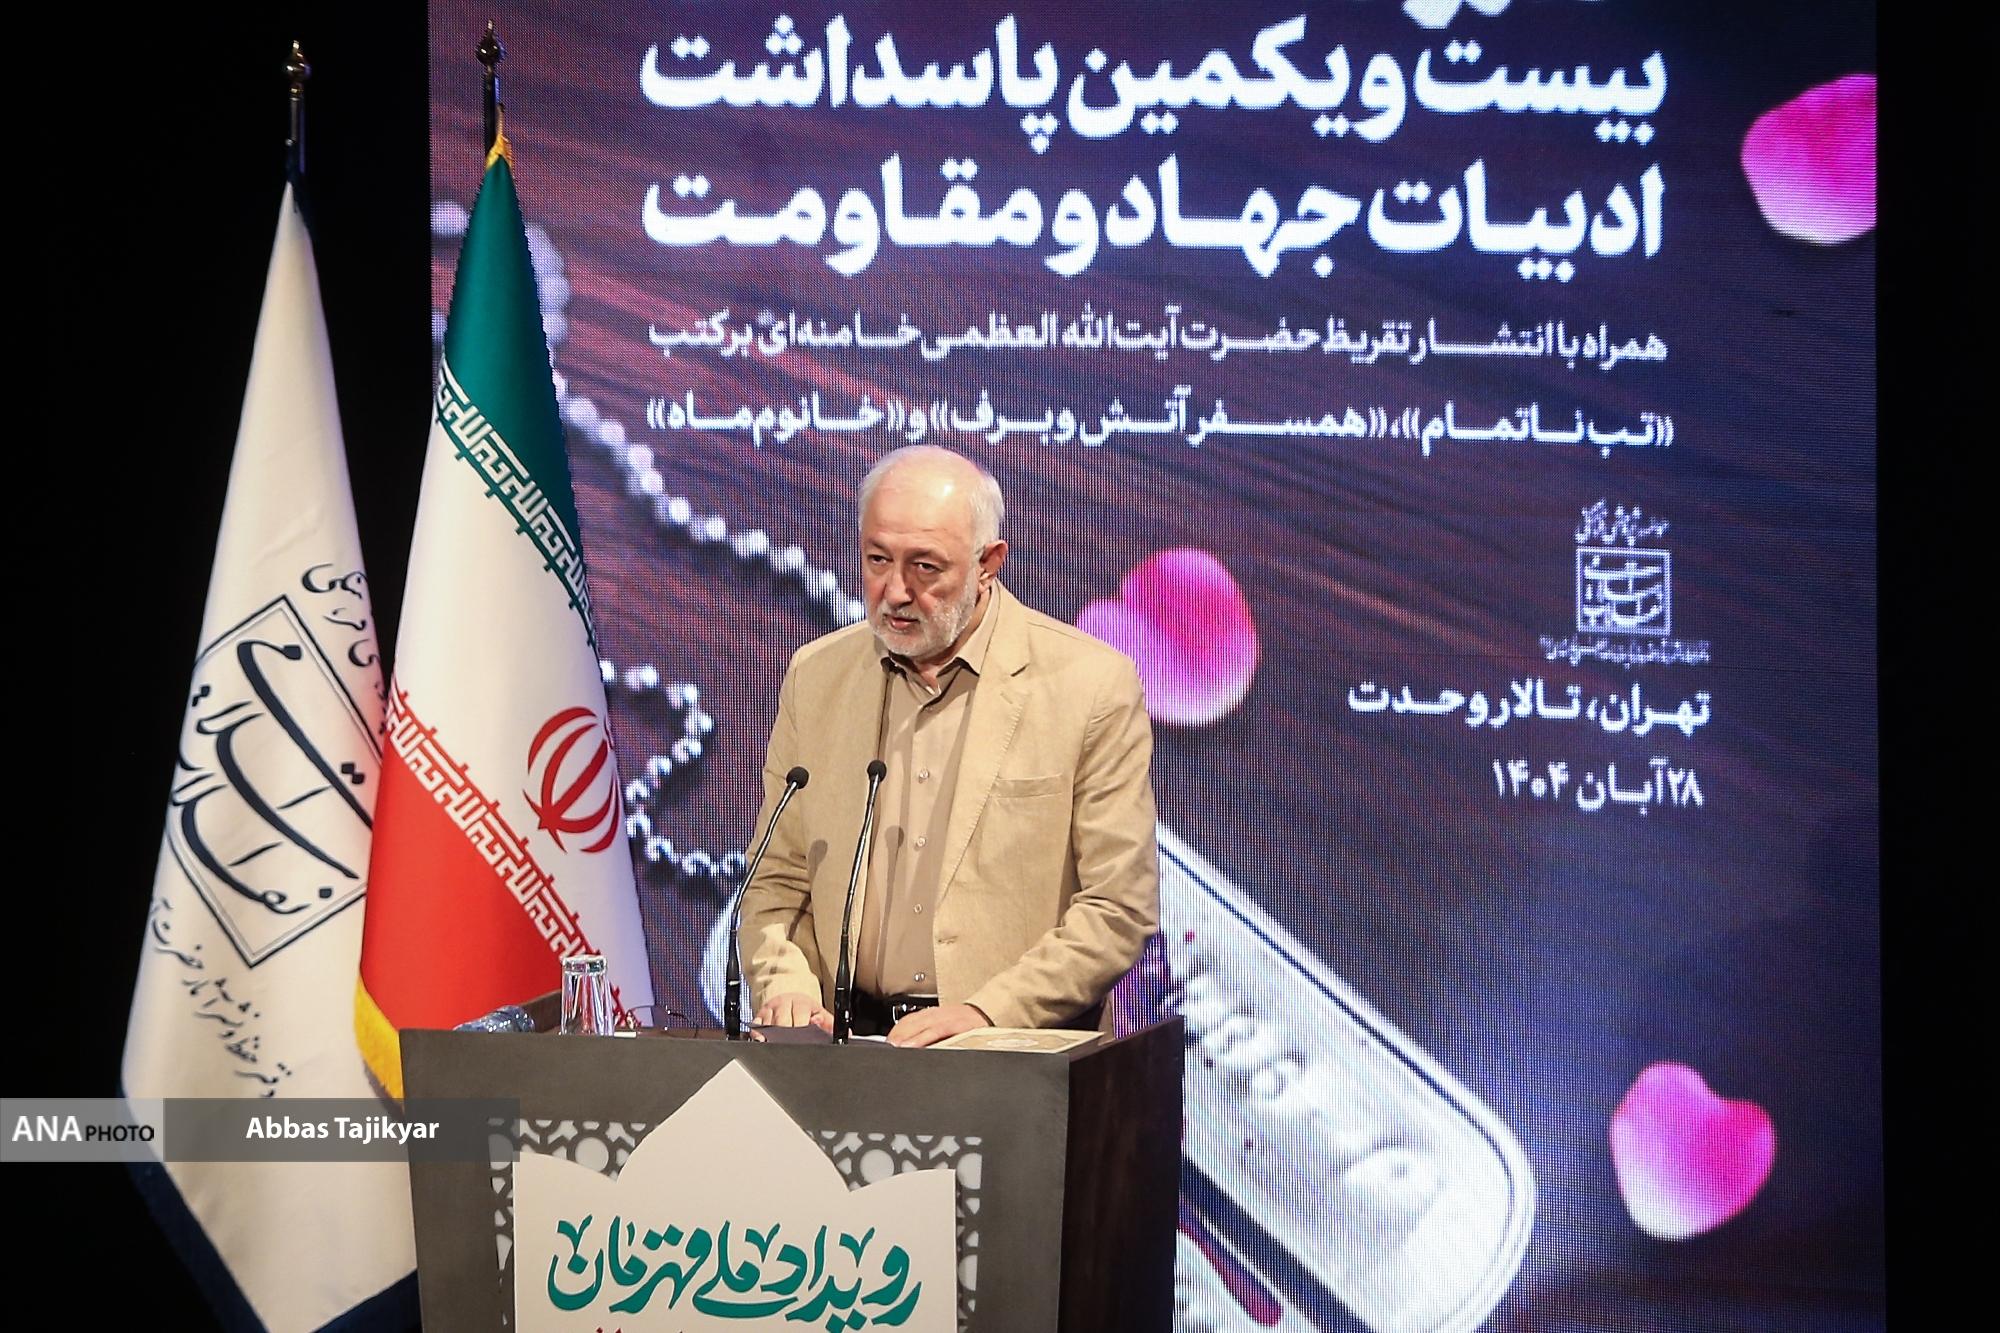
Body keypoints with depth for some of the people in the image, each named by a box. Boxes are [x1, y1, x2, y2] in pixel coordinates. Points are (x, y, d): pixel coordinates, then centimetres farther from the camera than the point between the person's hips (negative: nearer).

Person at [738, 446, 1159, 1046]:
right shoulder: (815, 676, 11)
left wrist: (987, 1015, -13)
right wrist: (787, 987, -2)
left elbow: (1120, 907, -3)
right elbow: (777, 884, 17)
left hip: (1023, 1058, -2)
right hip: (850, 1039, 3)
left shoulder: (1094, 684, -1)